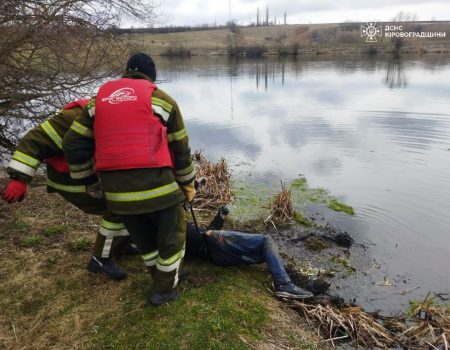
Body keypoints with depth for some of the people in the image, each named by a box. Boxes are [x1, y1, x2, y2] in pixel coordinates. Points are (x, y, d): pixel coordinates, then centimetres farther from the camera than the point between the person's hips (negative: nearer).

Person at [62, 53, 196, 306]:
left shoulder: (99, 99, 15)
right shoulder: (160, 99, 4)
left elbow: (73, 145, 12)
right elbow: (181, 148, 6)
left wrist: (89, 179, 24)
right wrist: (188, 184, 18)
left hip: (116, 189, 5)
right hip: (155, 182, -4)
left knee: (144, 238, 25)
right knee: (172, 235, 18)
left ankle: (165, 279, 45)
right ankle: (164, 290, 31)